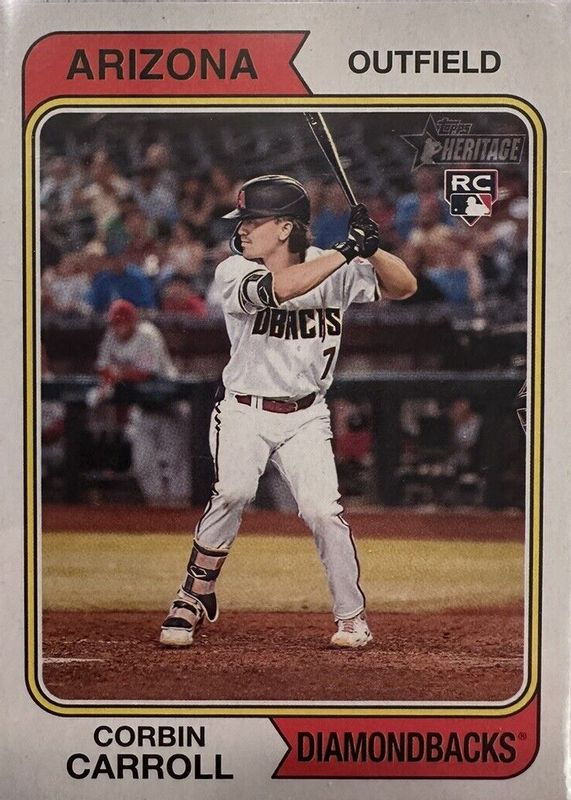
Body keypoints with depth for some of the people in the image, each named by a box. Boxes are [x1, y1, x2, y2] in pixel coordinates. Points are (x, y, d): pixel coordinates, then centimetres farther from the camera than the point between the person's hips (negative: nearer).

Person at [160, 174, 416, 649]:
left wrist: (371, 248, -22)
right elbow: (277, 289, -31)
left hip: (305, 418, 1)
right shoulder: (234, 273, -10)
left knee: (323, 510, -13)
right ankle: (193, 600, -7)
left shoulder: (336, 270, -3)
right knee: (232, 493, -25)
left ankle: (352, 616, 6)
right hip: (243, 412, -1)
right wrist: (346, 251, -32)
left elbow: (404, 287, -4)